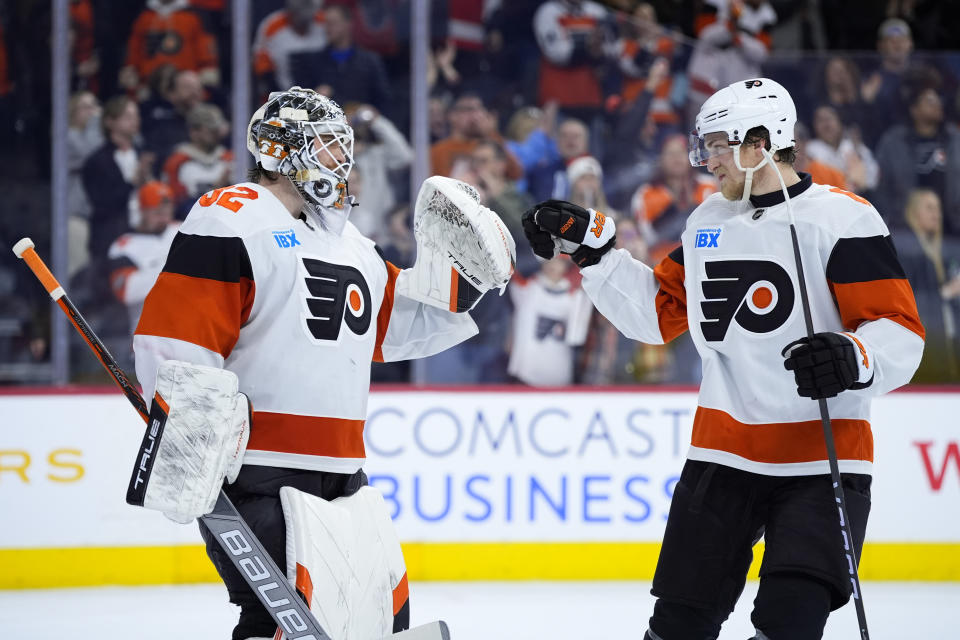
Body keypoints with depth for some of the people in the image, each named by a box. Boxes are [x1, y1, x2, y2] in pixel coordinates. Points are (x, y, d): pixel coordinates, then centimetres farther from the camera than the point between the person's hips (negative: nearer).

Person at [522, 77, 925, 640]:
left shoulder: (842, 219, -11)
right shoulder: (708, 222, 11)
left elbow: (900, 332, -13)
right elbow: (658, 313, 19)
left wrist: (854, 360, -33)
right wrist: (591, 246, 12)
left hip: (822, 459, -6)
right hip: (725, 449, 6)